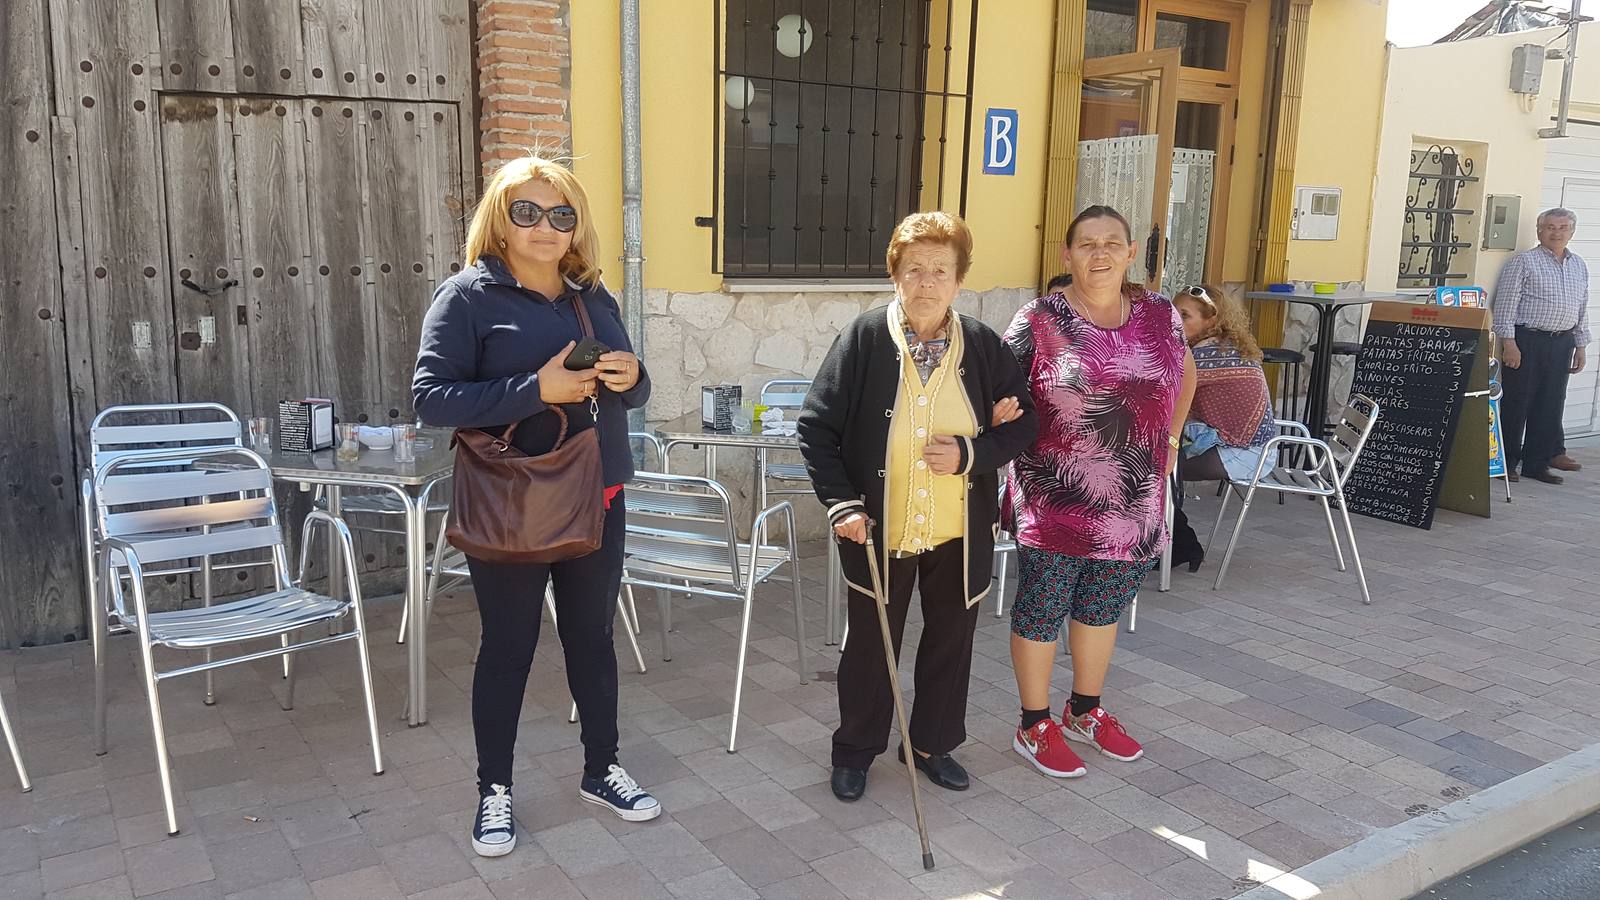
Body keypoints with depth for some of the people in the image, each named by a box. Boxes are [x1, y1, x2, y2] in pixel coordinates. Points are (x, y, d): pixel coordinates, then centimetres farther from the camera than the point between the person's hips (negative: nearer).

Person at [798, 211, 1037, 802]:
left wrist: (971, 453, -16)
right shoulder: (864, 339, -11)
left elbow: (1023, 423, 2)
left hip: (960, 532, 3)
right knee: (870, 646, 13)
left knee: (951, 643, 16)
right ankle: (855, 750, 33)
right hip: (880, 531, -2)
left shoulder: (982, 345, -4)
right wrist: (841, 503, -15)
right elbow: (815, 426, -7)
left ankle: (933, 743, 38)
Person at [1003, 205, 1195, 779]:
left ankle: (1085, 712, 38)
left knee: (1103, 608, 18)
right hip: (1055, 503, -4)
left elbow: (1185, 372, 22)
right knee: (1040, 611, 7)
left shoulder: (1159, 314, 4)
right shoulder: (1038, 321, -9)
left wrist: (1169, 437, 17)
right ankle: (1034, 726, 24)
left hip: (1134, 506, 5)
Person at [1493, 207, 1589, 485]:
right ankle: (1506, 463, 8)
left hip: (1562, 343, 6)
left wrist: (1580, 346, 17)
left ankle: (1538, 462, 15)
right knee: (1517, 403, -1)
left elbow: (1582, 309, 21)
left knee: (1550, 406, 7)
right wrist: (1509, 342, -15)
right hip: (1527, 341, -6)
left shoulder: (1579, 266, 16)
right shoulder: (1524, 262, -3)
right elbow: (1506, 305, -9)